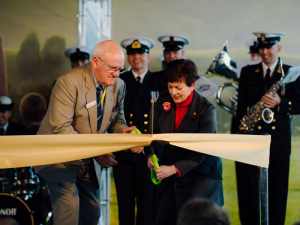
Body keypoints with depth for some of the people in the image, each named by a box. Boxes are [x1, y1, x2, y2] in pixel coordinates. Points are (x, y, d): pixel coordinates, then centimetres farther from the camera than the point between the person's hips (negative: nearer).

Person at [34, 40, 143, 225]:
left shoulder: (118, 86, -1)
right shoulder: (69, 82, -23)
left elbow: (116, 118, 13)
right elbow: (61, 128, -27)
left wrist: (122, 131, -13)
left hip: (85, 161, 7)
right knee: (69, 206, -17)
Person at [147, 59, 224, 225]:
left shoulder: (206, 109, -14)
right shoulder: (163, 100, 2)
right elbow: (155, 132, 8)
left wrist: (175, 168, -25)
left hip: (199, 173, -5)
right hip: (169, 173, 5)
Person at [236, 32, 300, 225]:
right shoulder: (247, 73, 12)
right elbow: (241, 107, 9)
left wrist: (280, 103, -17)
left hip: (278, 141, -1)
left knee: (277, 192, 2)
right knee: (249, 190, 0)